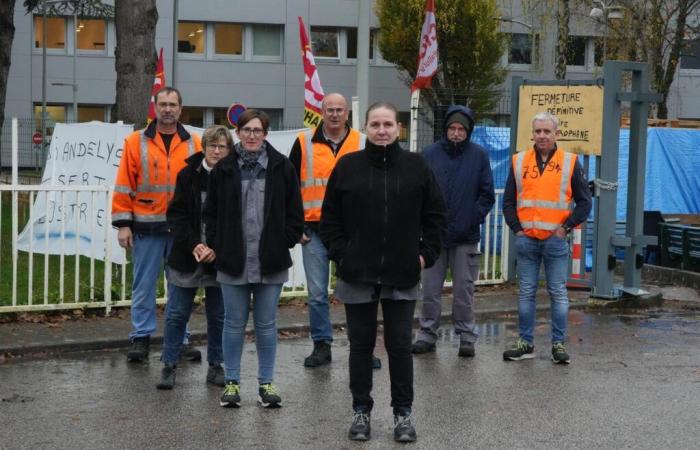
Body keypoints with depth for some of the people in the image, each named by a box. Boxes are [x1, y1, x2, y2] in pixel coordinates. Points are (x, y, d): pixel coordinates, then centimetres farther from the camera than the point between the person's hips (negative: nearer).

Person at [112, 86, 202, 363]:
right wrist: (123, 224, -5)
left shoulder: (193, 144, 7)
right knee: (144, 286, 4)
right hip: (147, 228, -2)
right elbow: (124, 185, 0)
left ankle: (180, 339, 16)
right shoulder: (136, 142, 2)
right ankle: (141, 338, 13)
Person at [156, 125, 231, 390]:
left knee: (218, 315, 8)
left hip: (219, 258, 0)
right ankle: (169, 366, 13)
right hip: (186, 256, 0)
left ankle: (215, 366, 21)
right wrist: (194, 244, -14)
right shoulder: (188, 175, -1)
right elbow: (176, 215, -3)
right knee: (176, 314, 4)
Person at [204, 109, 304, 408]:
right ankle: (231, 382, 17)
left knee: (266, 324, 8)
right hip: (233, 261, 0)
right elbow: (211, 213, 8)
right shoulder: (224, 169, 4)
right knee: (234, 323, 8)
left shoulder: (282, 168, 2)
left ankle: (266, 382, 17)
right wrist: (217, 246, 0)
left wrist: (285, 243, -2)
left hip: (270, 262, 0)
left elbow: (294, 212, 5)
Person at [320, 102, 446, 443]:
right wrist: (340, 254, -4)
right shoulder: (347, 166, 0)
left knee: (400, 345, 6)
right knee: (361, 344, 8)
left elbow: (435, 216, 6)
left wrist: (426, 255, -1)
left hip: (402, 275, 0)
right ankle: (361, 410, 20)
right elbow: (330, 217, 4)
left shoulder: (417, 166, 1)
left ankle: (403, 412, 18)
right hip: (357, 274, 0)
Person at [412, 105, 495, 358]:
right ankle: (427, 334, 16)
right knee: (430, 289, 6)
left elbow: (487, 195, 4)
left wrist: (472, 220, -6)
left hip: (466, 238, -1)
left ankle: (467, 337, 14)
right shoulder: (430, 154, 4)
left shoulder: (479, 156, 3)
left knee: (464, 291, 5)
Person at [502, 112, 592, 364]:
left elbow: (584, 202, 4)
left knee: (558, 293, 2)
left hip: (555, 240, -2)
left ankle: (558, 344, 9)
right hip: (526, 239, 2)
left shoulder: (570, 163, 3)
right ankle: (526, 343, 13)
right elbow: (508, 201, 11)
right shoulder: (519, 162, 8)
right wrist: (516, 229, 0)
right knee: (526, 293, 7)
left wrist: (566, 227, -6)